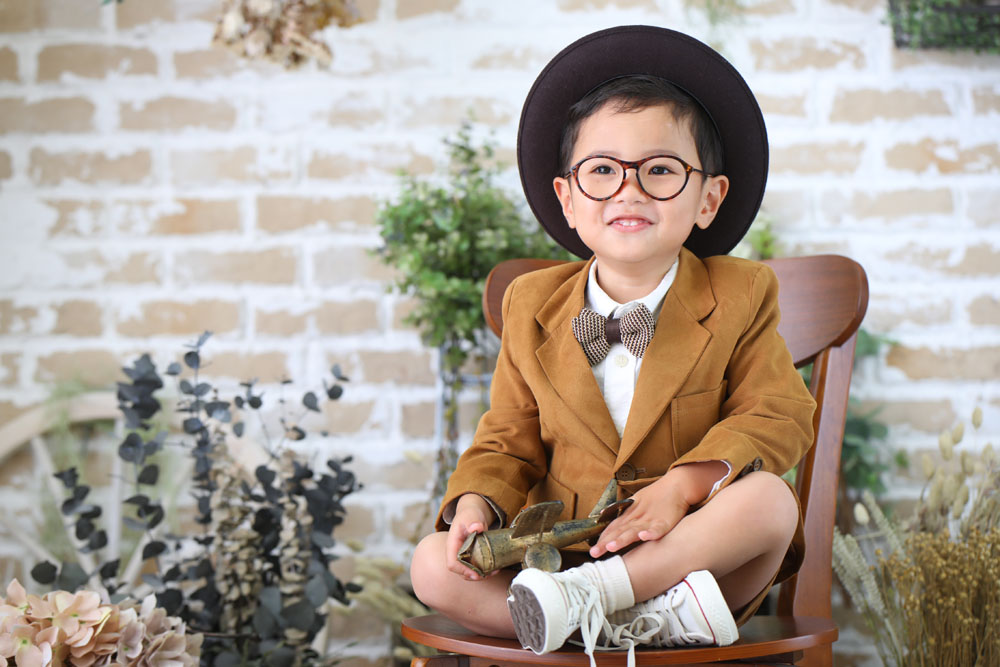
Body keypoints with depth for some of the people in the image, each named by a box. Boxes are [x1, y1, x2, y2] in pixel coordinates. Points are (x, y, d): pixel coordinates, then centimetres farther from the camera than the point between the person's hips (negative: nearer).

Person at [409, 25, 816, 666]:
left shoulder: (739, 297, -2)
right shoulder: (533, 307, 4)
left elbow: (778, 416, -8)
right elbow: (508, 443, 9)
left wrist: (682, 483, -24)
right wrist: (476, 504, -14)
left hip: (694, 551, -2)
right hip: (560, 550, 2)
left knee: (769, 498, -32)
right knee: (432, 565, -20)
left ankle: (586, 594, -28)